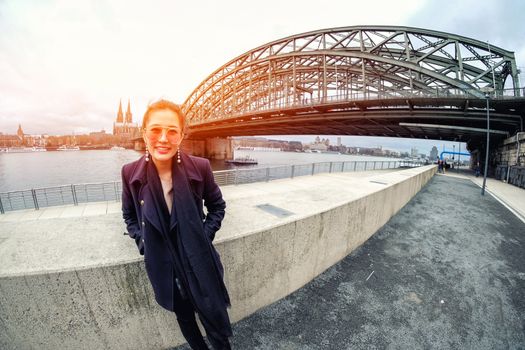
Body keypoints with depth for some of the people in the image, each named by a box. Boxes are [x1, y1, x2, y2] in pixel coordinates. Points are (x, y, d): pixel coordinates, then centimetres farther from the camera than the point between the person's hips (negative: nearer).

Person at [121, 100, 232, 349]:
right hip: (163, 265, 2)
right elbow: (129, 215, 8)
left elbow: (217, 206, -1)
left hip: (199, 262, -2)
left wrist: (204, 237, -9)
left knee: (217, 324, 16)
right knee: (184, 319, 27)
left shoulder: (199, 167, -17)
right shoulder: (130, 173, -11)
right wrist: (143, 243, -3)